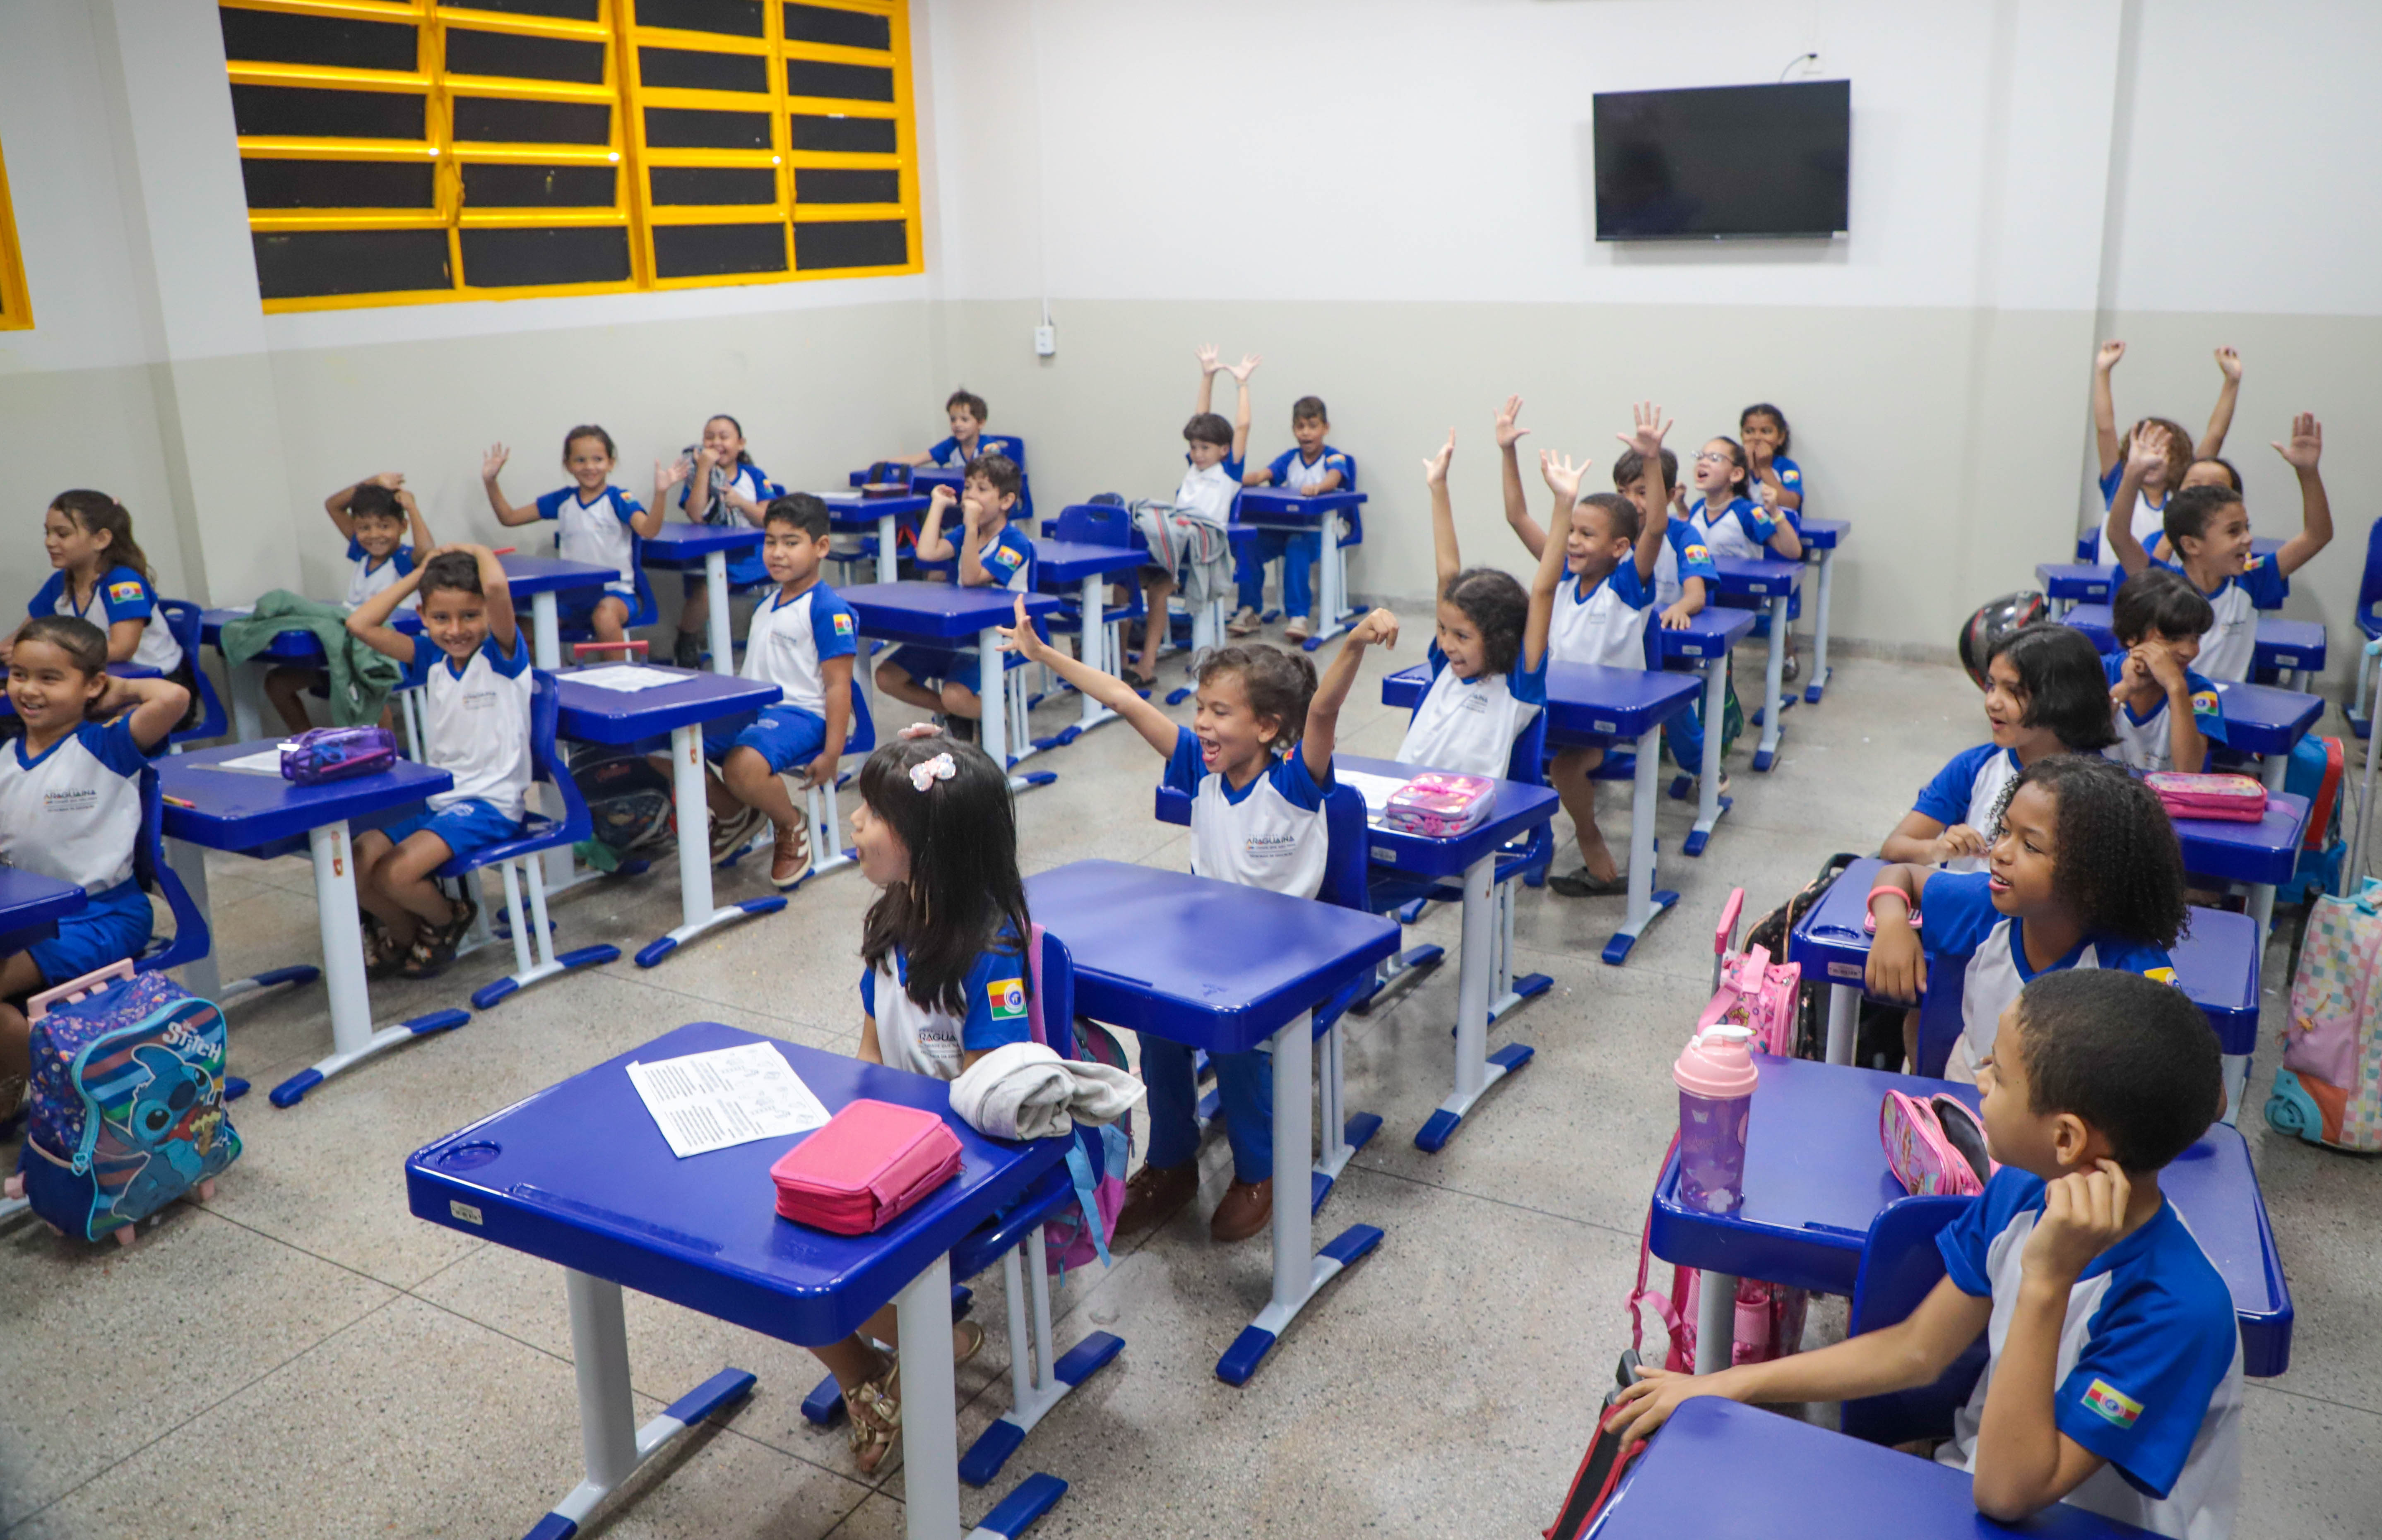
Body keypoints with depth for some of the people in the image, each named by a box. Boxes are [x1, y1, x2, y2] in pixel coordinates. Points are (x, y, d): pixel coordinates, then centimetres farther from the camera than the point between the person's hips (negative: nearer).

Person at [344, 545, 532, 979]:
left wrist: (478, 552, -7)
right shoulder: (431, 658, 10)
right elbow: (360, 625, 3)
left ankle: (449, 922, 10)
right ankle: (405, 936, 18)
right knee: (355, 864, -10)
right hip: (435, 799, 7)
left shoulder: (503, 652, -7)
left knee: (398, 873, -24)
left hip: (490, 802, -7)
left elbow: (496, 586, -27)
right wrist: (418, 574, 5)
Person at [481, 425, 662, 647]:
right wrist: (490, 482, 8)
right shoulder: (562, 500, 12)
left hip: (613, 590, -4)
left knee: (605, 617, -38)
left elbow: (648, 531, -21)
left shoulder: (618, 500, -2)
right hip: (571, 593, 5)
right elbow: (509, 518, 20)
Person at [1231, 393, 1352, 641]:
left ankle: (1299, 617, -33)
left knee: (1297, 548, -36)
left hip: (1320, 529, -5)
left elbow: (1333, 478, -24)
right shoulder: (1289, 459, 14)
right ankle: (1249, 611, -8)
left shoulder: (1334, 457, -1)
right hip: (1285, 525, 5)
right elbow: (1261, 476, -1)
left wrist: (1317, 488, -48)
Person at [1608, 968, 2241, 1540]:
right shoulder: (2022, 1193, -9)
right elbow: (1915, 1350, 4)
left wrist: (2046, 1281, -39)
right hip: (1980, 1477, 6)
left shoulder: (2178, 1306, -30)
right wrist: (1731, 1386, 2)